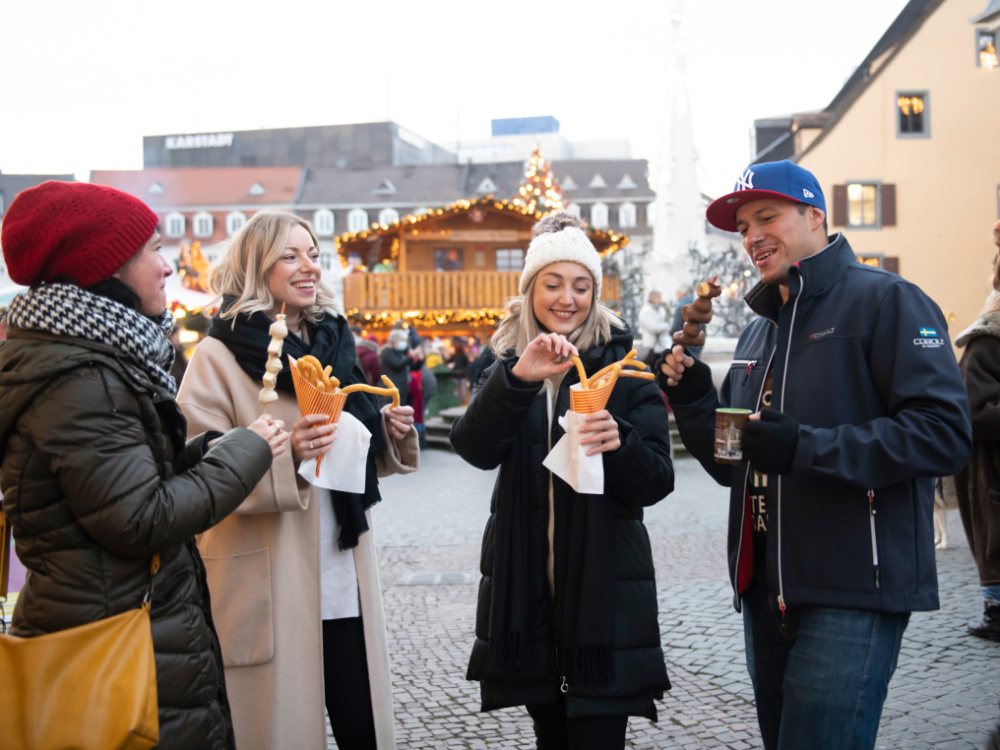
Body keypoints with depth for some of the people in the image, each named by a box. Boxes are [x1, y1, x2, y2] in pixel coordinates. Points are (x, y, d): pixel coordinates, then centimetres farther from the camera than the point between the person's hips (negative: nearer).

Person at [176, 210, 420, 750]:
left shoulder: (331, 343, 15)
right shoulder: (219, 357, -5)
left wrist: (392, 434, 2)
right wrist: (284, 458, -27)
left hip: (345, 583, 6)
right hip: (270, 592, -5)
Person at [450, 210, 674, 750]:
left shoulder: (621, 366, 0)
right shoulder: (506, 369, 8)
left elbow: (657, 482, -6)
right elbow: (474, 449, -11)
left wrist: (620, 443, -28)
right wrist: (517, 378, -27)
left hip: (603, 586, -3)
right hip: (525, 586, 3)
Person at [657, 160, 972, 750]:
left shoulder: (886, 300, -6)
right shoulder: (758, 334, 19)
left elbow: (945, 433, -18)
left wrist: (808, 447, -24)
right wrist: (694, 401, 2)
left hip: (852, 595, -8)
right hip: (767, 590, 8)